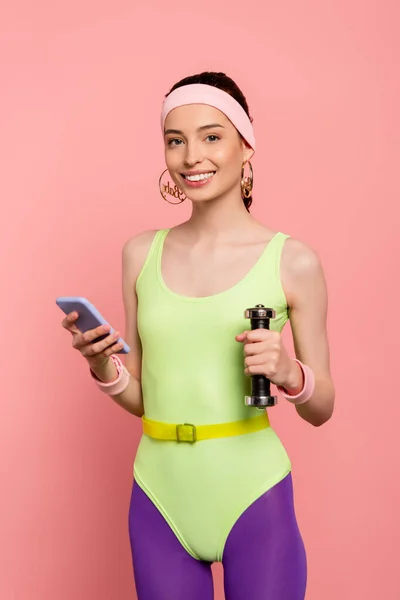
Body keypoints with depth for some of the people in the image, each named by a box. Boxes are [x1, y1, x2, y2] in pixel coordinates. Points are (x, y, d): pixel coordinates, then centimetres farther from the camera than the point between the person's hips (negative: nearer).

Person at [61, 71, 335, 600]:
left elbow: (321, 409, 2)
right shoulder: (141, 254, 4)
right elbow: (139, 398, 11)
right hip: (160, 495, 3)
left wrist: (290, 373, -18)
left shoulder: (293, 262, -6)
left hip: (251, 493, -3)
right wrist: (100, 363, -9)